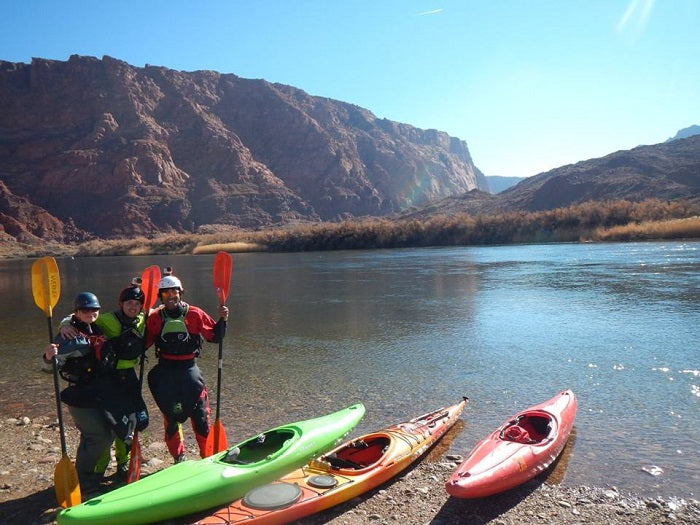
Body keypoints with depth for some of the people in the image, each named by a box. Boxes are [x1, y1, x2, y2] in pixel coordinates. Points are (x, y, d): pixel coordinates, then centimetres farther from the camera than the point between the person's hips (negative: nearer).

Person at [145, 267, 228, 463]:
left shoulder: (195, 314, -4)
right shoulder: (155, 318, 1)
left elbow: (215, 336, -1)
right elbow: (144, 343, 6)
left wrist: (222, 320, -16)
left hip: (189, 369, -2)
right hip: (165, 372, 2)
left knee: (200, 415, -2)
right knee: (171, 417, 11)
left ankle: (208, 456, 13)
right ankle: (178, 458, 27)